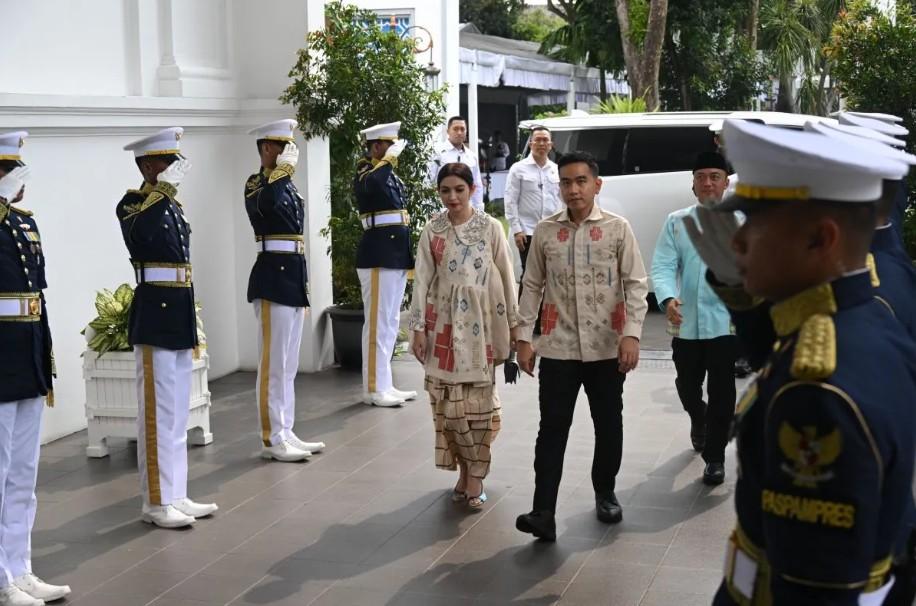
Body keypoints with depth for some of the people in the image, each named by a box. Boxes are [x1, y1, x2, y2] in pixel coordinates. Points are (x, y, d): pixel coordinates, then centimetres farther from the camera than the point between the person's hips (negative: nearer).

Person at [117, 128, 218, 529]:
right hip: (154, 318, -9)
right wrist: (161, 191, -35)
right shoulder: (133, 203, -9)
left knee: (177, 413, 12)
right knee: (158, 413, -4)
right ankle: (155, 502, 4)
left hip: (179, 315, 9)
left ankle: (175, 496, 20)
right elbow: (136, 236, -33)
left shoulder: (172, 205, 15)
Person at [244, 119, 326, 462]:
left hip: (293, 277, 9)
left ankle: (285, 433, 19)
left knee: (288, 365, 12)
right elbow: (264, 203, -35)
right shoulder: (256, 184, -9)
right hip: (273, 279, -9)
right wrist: (283, 168, -23)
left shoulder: (286, 185, 15)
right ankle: (272, 440, 1)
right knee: (274, 363, -4)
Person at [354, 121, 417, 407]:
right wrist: (391, 157, -25)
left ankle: (385, 385, 20)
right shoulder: (365, 174, -10)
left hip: (396, 254, 9)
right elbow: (371, 184, -33)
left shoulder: (391, 175, 16)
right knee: (378, 322, -5)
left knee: (390, 321, 13)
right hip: (378, 254, -9)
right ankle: (374, 388, 0)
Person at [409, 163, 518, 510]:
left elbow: (506, 276, 3)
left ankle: (475, 475, 6)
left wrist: (513, 323, 3)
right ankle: (465, 471, 15)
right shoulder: (432, 231, 2)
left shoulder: (490, 228, -1)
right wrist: (418, 327, -2)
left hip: (480, 322, -1)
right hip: (444, 322, 1)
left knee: (478, 400, -2)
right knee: (448, 401, 2)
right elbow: (422, 280, 2)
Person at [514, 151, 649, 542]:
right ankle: (544, 513, -7)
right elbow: (532, 286, 7)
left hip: (606, 347, 0)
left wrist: (632, 334, -13)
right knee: (552, 428, -4)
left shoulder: (617, 228, -2)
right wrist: (523, 337, 2)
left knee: (608, 424, 11)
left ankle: (605, 492, 33)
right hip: (558, 347, 1)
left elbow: (636, 283, -3)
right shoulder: (545, 231, 3)